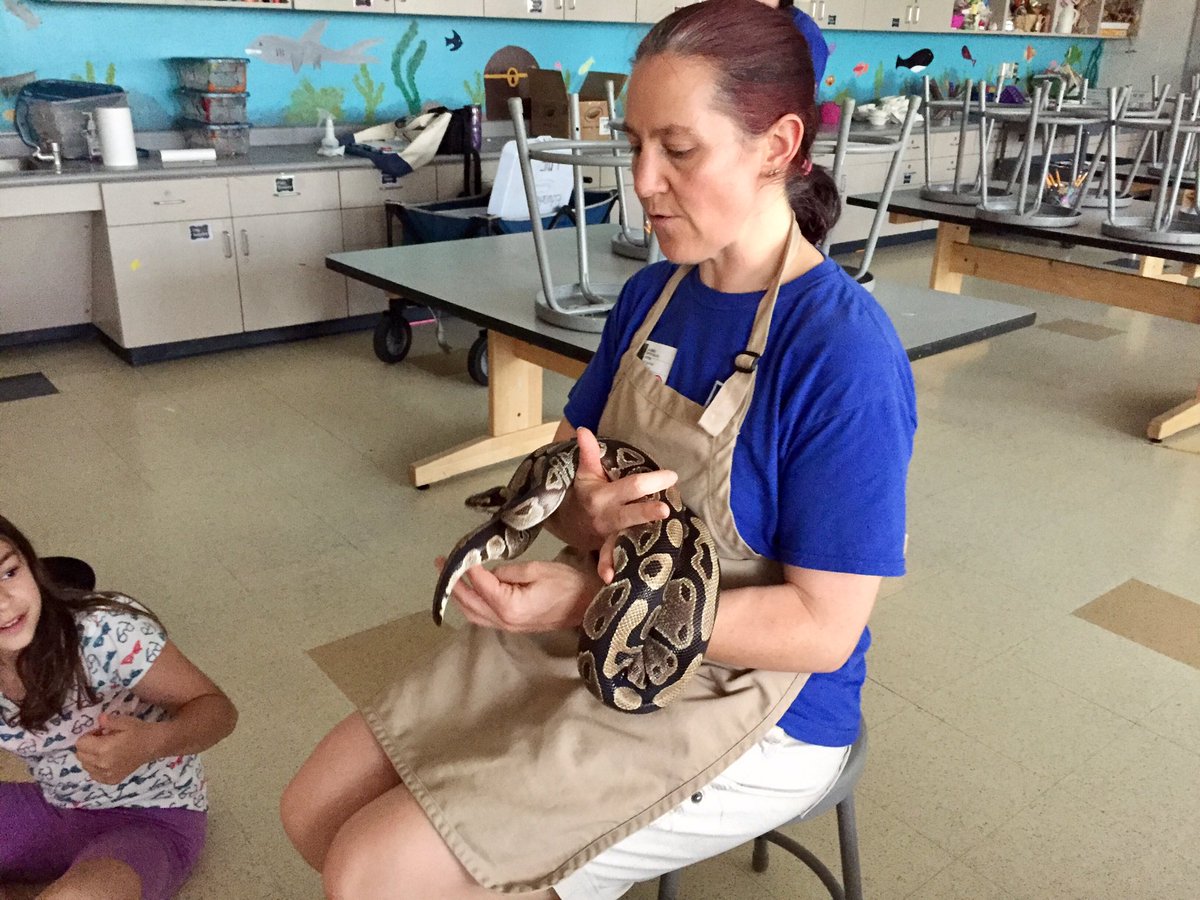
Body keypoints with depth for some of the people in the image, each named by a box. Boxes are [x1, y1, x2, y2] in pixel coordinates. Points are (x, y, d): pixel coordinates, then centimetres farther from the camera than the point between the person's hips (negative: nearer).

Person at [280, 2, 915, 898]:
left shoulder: (844, 352, -22)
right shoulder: (651, 295, 1)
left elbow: (823, 628, -20)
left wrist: (593, 601, -25)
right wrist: (586, 513, -17)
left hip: (743, 703, -6)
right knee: (316, 810, 6)